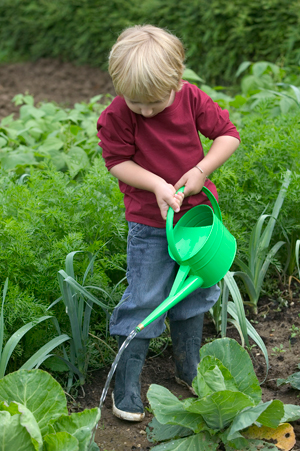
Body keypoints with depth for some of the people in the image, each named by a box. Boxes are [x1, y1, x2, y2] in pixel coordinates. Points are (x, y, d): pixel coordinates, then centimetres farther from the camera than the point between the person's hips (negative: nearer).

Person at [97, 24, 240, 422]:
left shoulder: (192, 99, -10)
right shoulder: (116, 115, -16)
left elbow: (229, 135, -1)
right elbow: (117, 161, -8)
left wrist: (201, 170, -15)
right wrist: (157, 184, -22)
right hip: (150, 224, -3)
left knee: (195, 293, 15)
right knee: (143, 300, -3)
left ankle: (190, 371, 34)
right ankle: (126, 386, 12)